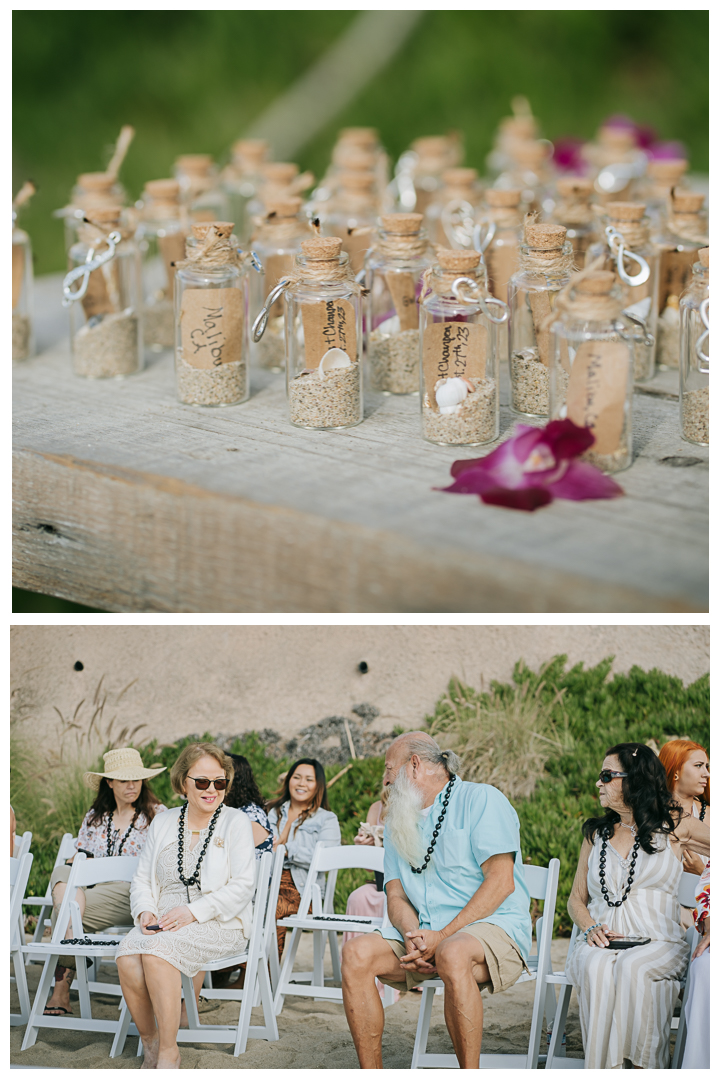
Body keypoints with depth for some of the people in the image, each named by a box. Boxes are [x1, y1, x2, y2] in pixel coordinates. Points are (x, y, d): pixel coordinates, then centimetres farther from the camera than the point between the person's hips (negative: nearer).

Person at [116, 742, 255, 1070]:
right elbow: (142, 879, 17)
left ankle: (168, 1051, -22)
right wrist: (146, 911, -5)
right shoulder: (163, 824, 16)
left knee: (157, 949, -33)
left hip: (218, 924, -4)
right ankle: (149, 1042, -8)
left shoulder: (236, 823, 2)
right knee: (127, 956, -28)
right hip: (164, 921, 4)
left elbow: (242, 886, -6)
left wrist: (193, 911, -16)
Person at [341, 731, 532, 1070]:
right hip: (425, 932, 6)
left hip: (493, 926, -6)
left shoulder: (481, 799, 0)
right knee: (357, 953, -19)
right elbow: (396, 894, 13)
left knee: (452, 954, -39)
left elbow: (501, 882, -11)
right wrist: (412, 935, -11)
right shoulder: (398, 821, 23)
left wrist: (443, 936, -18)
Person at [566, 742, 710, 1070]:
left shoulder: (674, 825, 11)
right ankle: (604, 1068, -37)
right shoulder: (596, 833, 21)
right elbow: (576, 899, 22)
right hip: (600, 942, 2)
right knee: (597, 969, -34)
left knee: (633, 968, -37)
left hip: (658, 941, -2)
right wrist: (591, 927, 2)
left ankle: (642, 1065, -34)